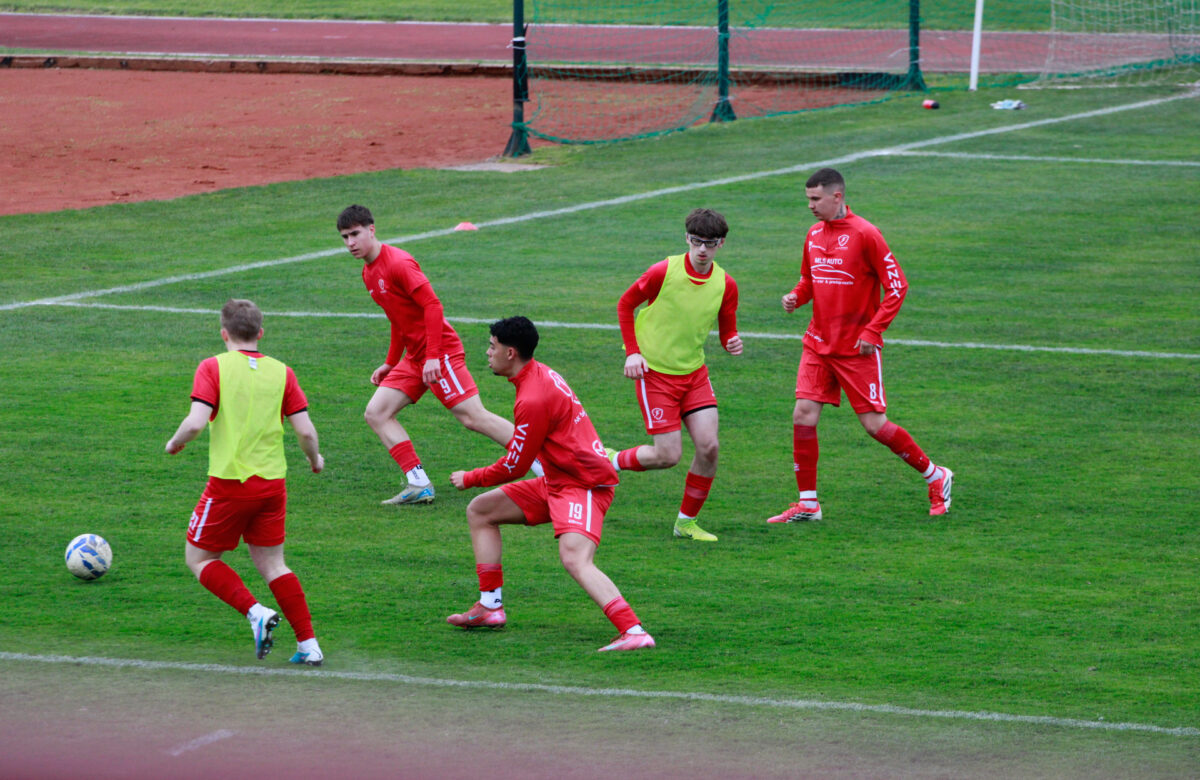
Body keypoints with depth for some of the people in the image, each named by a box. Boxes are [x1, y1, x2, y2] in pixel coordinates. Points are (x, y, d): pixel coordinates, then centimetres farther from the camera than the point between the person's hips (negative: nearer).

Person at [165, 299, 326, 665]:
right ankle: (308, 645, 6)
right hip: (272, 483, 4)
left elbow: (196, 422, -16)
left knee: (199, 558, 12)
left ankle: (255, 612, -9)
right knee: (272, 564, 16)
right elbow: (306, 431, 0)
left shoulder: (214, 367, -5)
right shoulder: (281, 372, 5)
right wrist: (315, 459, 21)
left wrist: (175, 444, 5)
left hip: (230, 482, -4)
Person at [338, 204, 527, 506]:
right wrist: (390, 363, 21)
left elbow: (432, 306, -20)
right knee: (376, 413, 0)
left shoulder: (398, 263, -15)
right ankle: (419, 486, -6)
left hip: (441, 353, -10)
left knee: (473, 417, -13)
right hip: (414, 357, 10)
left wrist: (433, 357, -24)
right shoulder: (369, 273, 14)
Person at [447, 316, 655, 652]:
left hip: (582, 485, -11)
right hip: (557, 482, 11)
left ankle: (634, 632, -42)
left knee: (574, 558, -31)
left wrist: (469, 479, 3)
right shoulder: (542, 375, 9)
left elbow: (514, 467, -12)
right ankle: (490, 607, 18)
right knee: (480, 510, 15)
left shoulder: (533, 400, -21)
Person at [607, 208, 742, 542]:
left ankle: (687, 522, 8)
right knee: (668, 455, -9)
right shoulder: (663, 272, -15)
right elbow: (625, 304, -1)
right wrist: (632, 352, -9)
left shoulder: (725, 285, -3)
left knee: (708, 446, -10)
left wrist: (733, 343, -16)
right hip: (655, 373, -4)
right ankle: (610, 462, 20)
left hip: (694, 373, 4)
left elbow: (727, 330, 8)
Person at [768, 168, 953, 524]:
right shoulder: (815, 234, 8)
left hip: (857, 349, -6)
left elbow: (897, 287, -12)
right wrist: (795, 297, -1)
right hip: (818, 344, 6)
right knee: (803, 415, -6)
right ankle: (807, 503, 3)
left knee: (874, 424, -4)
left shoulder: (864, 234, -13)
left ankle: (935, 476, 16)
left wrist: (872, 331, -18)